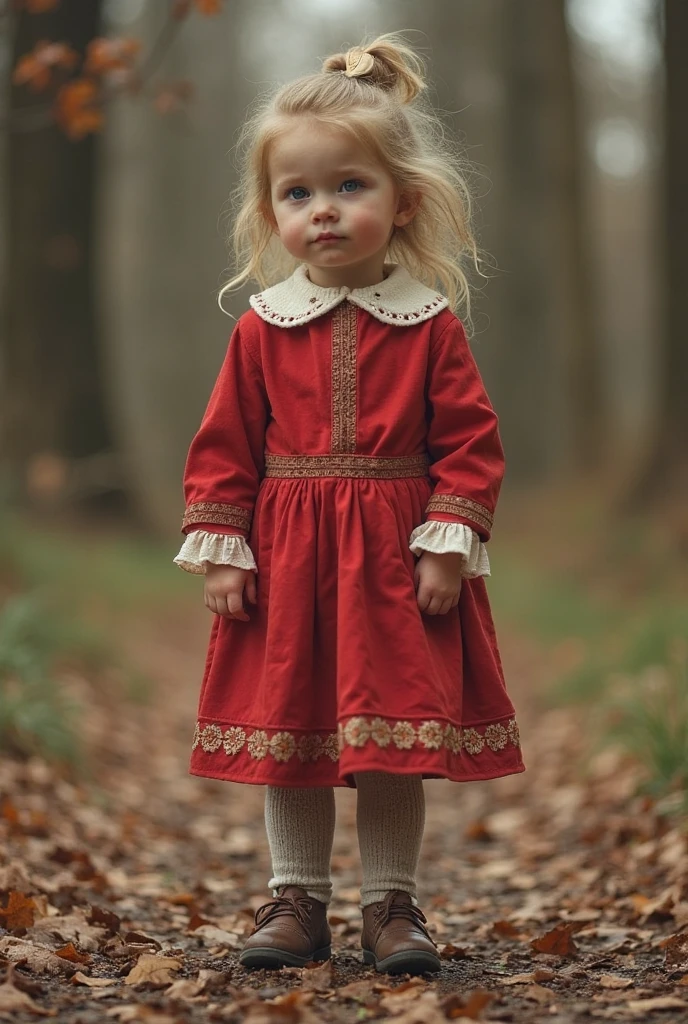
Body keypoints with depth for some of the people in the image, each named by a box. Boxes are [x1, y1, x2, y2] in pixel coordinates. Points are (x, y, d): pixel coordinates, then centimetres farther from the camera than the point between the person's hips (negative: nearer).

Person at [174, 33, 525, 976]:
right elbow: (225, 447, 3)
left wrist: (449, 542, -12)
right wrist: (221, 550, -4)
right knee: (286, 733, 8)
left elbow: (470, 441, -3)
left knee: (399, 738, 4)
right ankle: (297, 900, 22)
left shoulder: (431, 325, -2)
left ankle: (392, 902, 19)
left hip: (396, 561, -1)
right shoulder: (263, 330, 1)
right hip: (287, 561, 1)